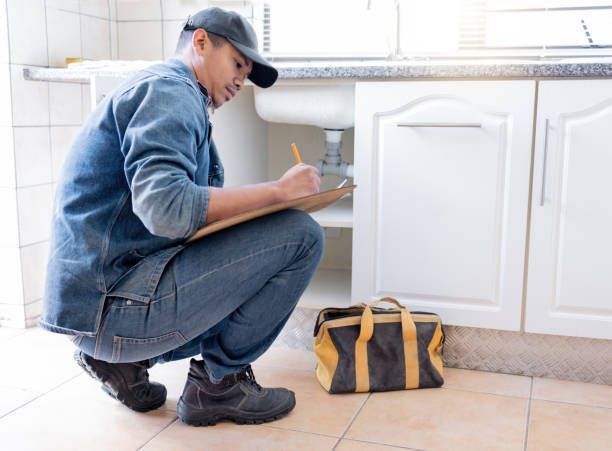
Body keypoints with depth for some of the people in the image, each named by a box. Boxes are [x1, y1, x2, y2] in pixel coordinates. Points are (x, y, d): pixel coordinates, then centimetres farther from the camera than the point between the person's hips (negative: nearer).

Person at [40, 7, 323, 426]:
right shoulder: (168, 89, -9)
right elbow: (166, 209, -27)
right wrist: (279, 190, -18)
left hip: (100, 300, 10)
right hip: (116, 299, -10)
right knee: (301, 236, -14)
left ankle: (121, 356, 14)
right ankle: (217, 381, -1)